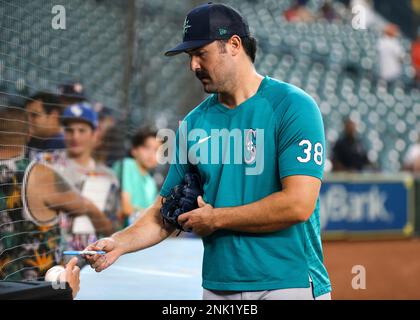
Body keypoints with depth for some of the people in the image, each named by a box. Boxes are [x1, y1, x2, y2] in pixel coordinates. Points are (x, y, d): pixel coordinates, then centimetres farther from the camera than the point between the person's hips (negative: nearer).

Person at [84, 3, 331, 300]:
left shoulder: (293, 107, -9)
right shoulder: (195, 122, 10)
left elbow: (298, 204, -18)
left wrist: (215, 218, -8)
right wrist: (119, 243, -7)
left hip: (289, 284, -5)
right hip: (218, 285, 5)